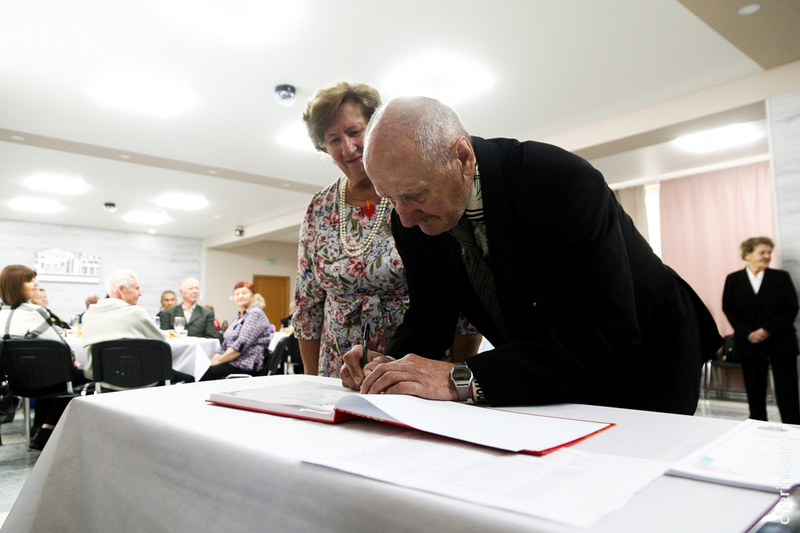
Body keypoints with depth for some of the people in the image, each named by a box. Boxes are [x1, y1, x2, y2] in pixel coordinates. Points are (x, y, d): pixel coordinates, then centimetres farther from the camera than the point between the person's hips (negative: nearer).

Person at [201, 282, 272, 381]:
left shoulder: (255, 314, -10)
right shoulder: (238, 316, 20)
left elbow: (241, 345, -19)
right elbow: (225, 345, 19)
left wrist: (218, 361, -12)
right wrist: (212, 360, 3)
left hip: (247, 368, -9)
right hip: (233, 363, 9)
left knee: (203, 374, -22)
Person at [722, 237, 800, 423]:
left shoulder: (781, 277, 0)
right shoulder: (733, 279, 2)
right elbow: (729, 310, 1)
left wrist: (768, 330, -14)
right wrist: (748, 333, -11)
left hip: (780, 342, -1)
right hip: (748, 343, 1)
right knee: (754, 390, 9)